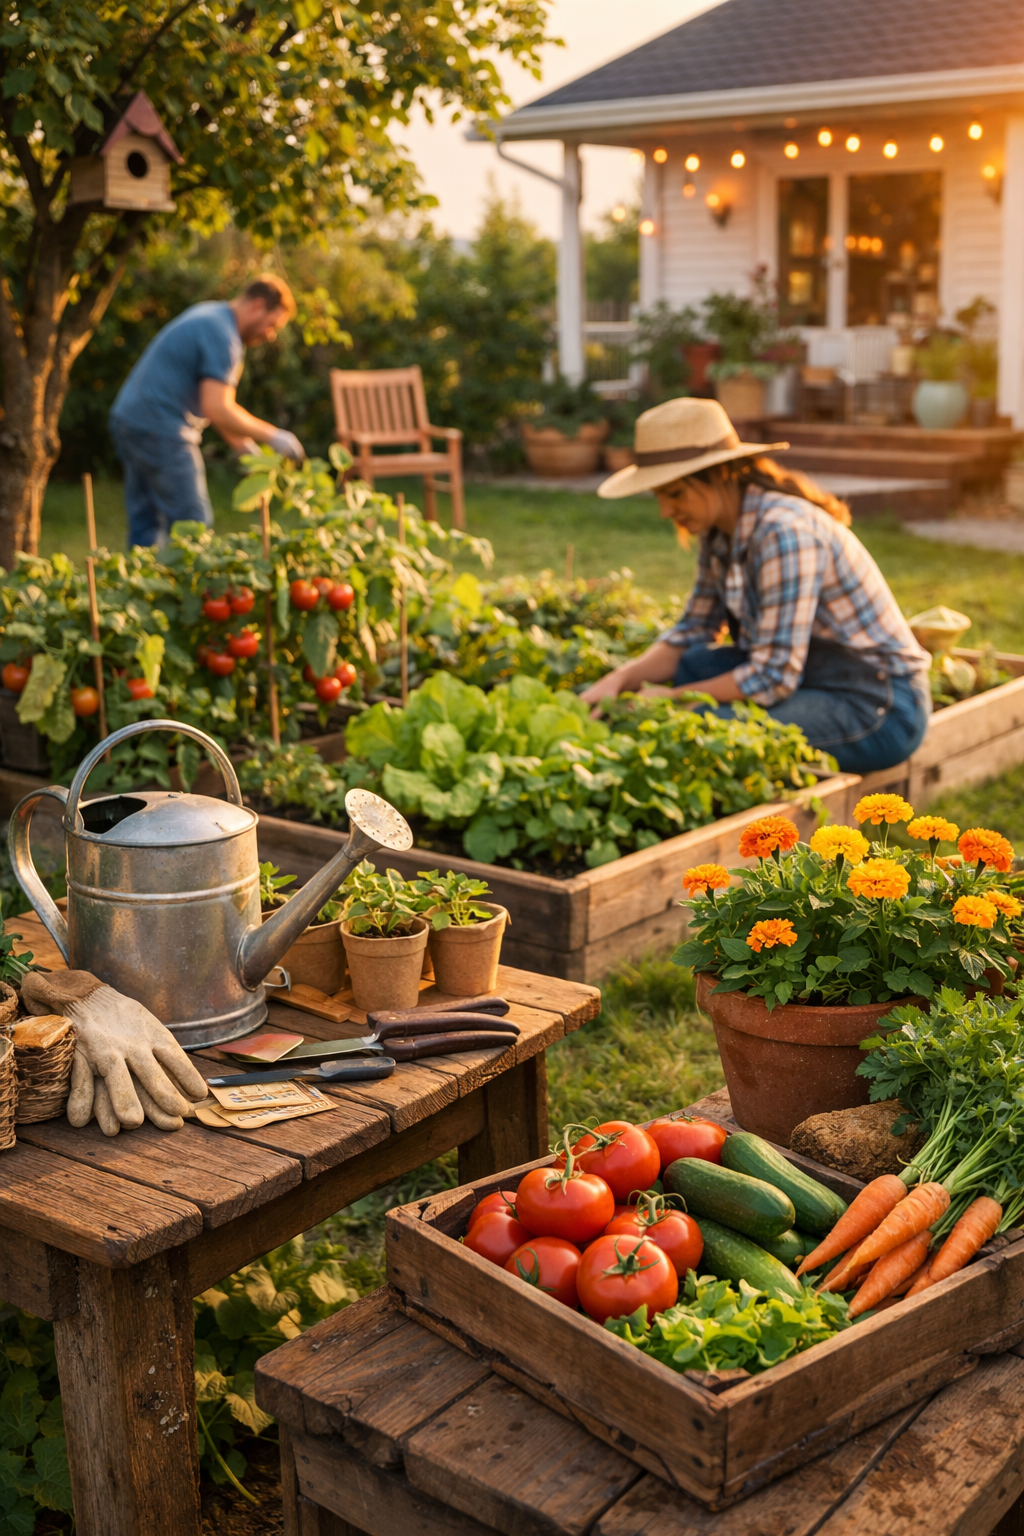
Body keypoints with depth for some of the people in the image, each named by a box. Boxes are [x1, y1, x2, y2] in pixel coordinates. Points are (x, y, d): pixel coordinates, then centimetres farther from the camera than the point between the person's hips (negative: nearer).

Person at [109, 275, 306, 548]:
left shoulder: (207, 315, 17)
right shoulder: (222, 335, -15)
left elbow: (213, 398, 21)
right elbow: (216, 410, -23)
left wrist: (242, 445, 16)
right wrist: (272, 436, -14)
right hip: (161, 431, -10)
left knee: (145, 526, 11)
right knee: (193, 525, -6)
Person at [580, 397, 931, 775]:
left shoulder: (783, 532, -25)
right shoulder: (721, 530, 3)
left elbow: (773, 677, -26)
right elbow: (693, 633, 10)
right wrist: (620, 678, -7)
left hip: (879, 706, -9)